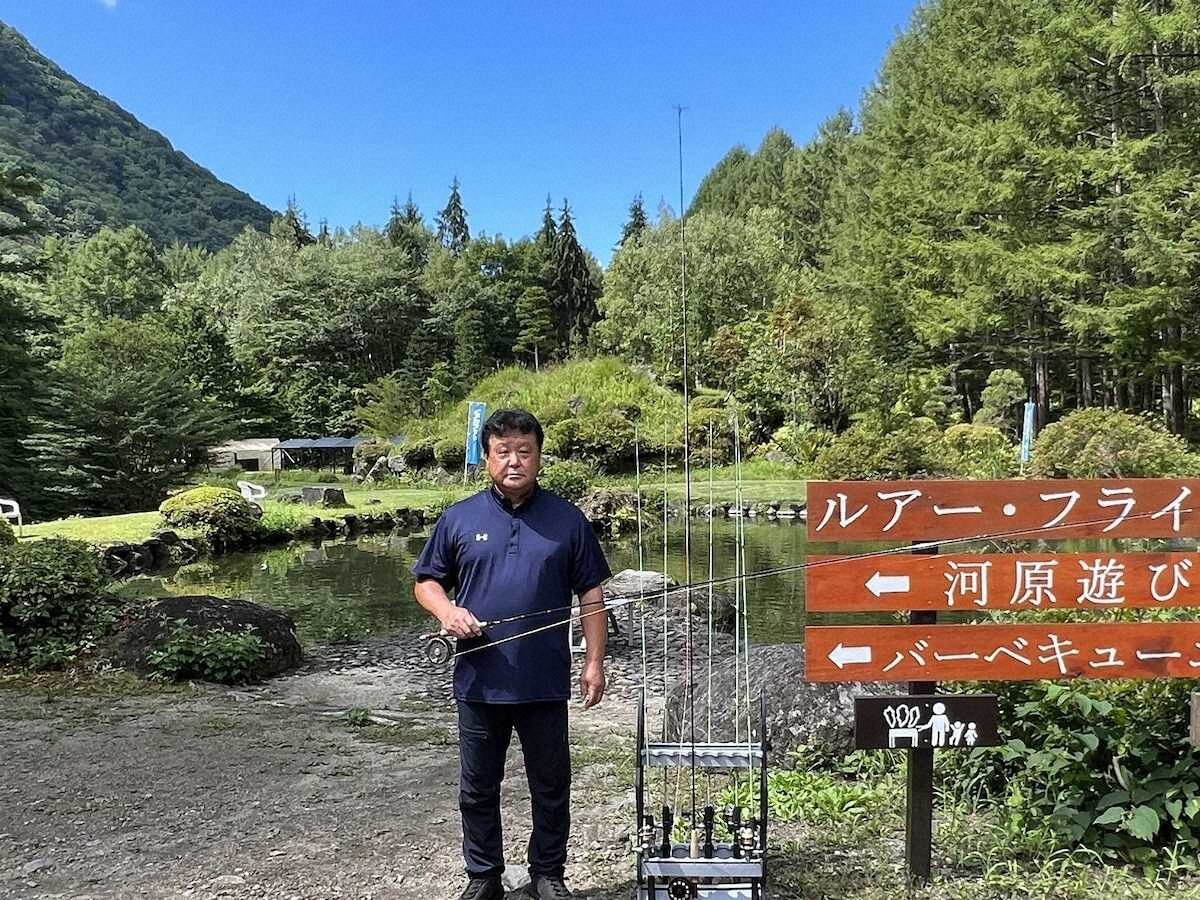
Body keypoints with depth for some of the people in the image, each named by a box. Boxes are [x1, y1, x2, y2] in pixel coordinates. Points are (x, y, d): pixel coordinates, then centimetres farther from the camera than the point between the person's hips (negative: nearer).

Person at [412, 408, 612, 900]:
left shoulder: (567, 519, 1)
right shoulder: (459, 518, 2)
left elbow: (591, 594, 3)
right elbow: (426, 581, 9)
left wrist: (594, 663, -3)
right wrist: (446, 610, -12)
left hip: (546, 683, 0)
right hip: (479, 683, 1)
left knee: (551, 787, 12)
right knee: (477, 789, 13)